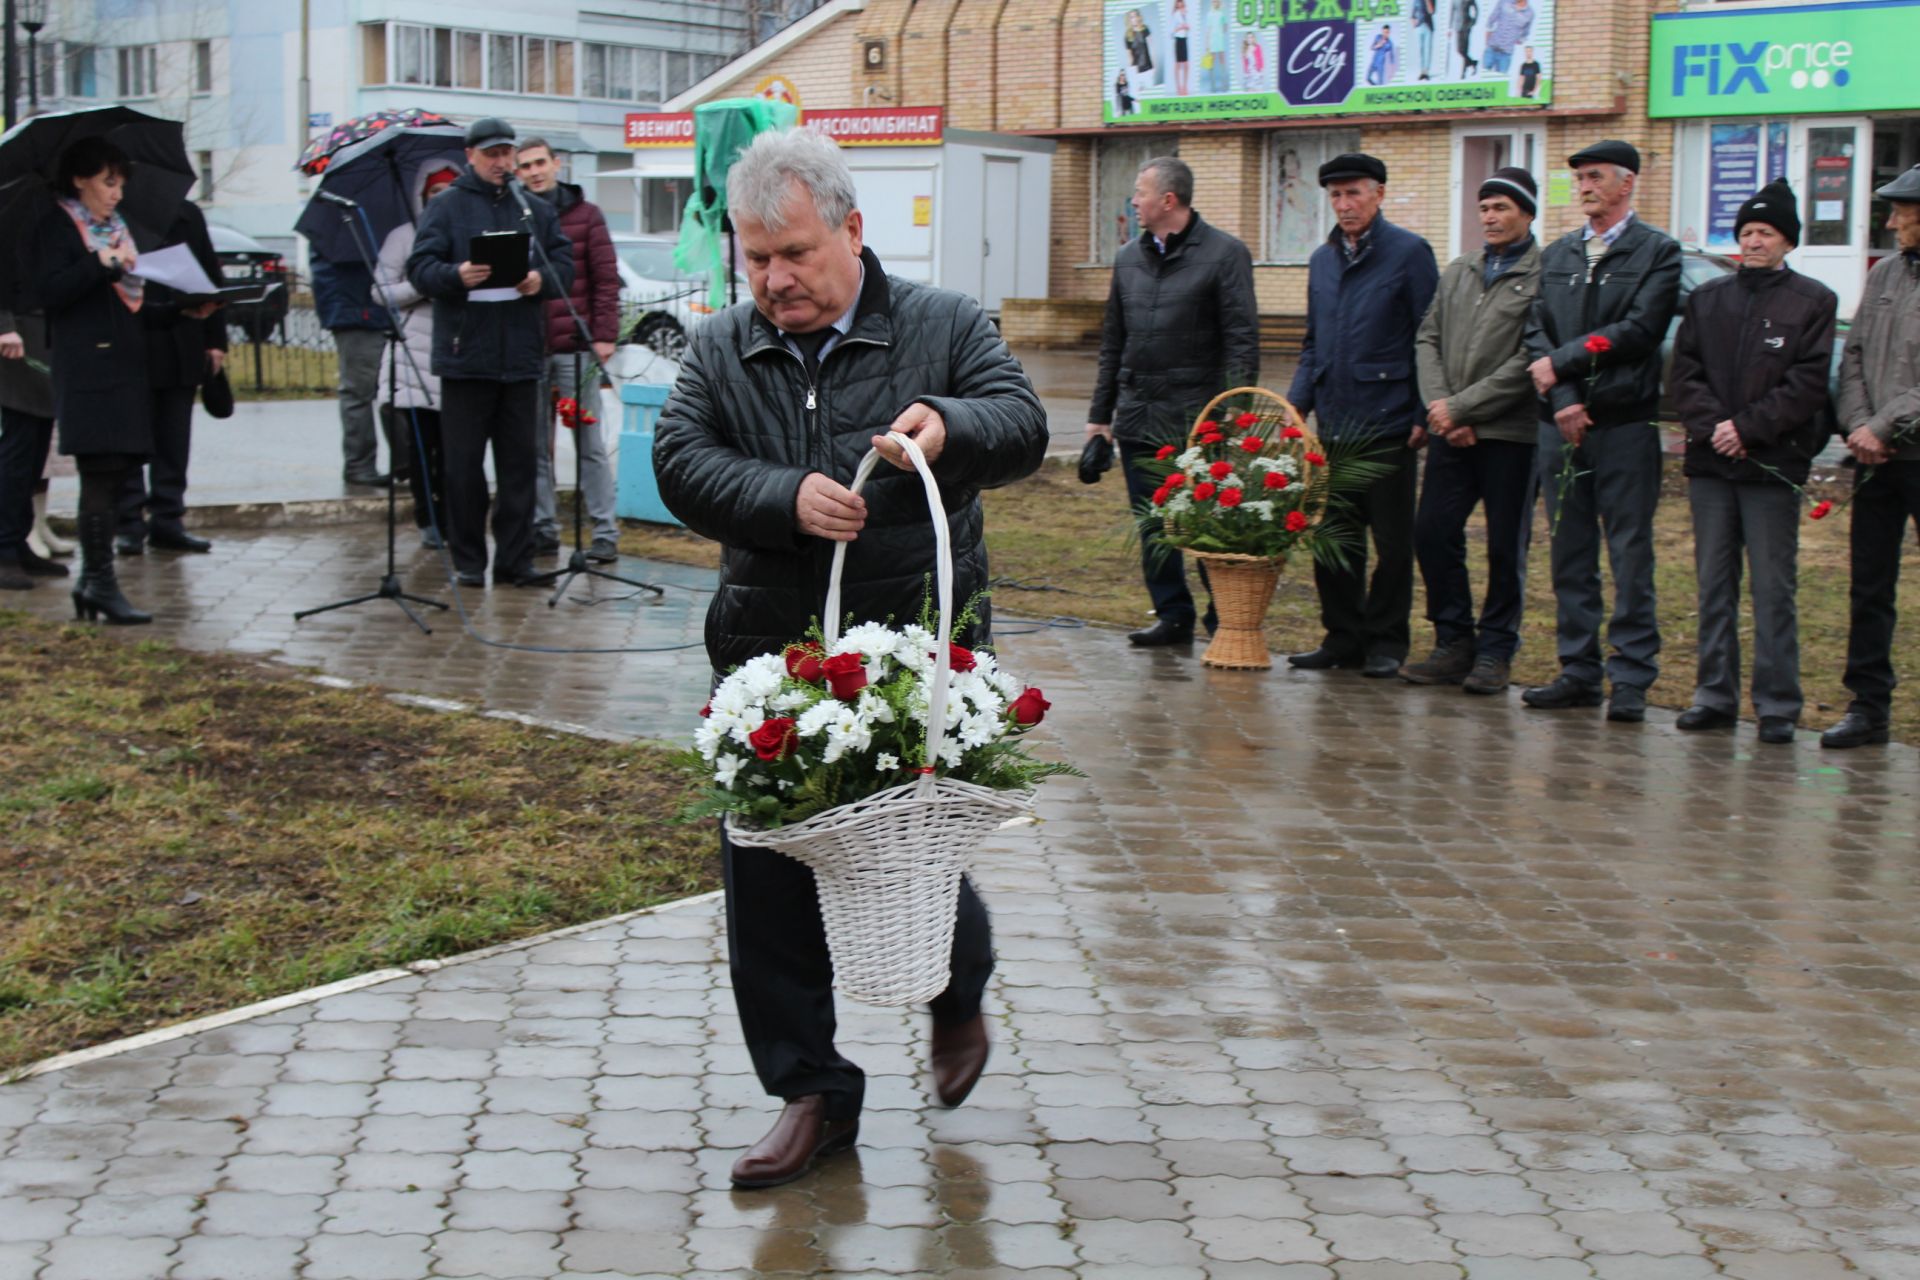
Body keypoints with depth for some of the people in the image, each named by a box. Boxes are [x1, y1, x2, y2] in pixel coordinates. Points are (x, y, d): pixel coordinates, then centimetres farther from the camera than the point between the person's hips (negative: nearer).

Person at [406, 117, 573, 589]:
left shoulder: (536, 211, 14)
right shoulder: (446, 208, 3)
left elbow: (564, 264, 10)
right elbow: (420, 267, -3)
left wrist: (543, 279, -12)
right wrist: (456, 276, -23)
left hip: (521, 355, 3)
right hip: (465, 355, -3)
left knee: (519, 462, 5)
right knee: (463, 464, 2)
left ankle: (515, 560, 11)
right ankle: (468, 561, 10)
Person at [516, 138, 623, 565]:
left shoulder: (585, 215, 4)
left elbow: (606, 278, 1)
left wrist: (604, 335, -7)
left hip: (575, 348, -2)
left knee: (590, 444, -1)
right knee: (536, 446, 6)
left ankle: (605, 532, 2)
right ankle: (543, 529, 15)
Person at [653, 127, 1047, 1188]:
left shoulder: (945, 325, 2)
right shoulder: (720, 351, 10)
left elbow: (1023, 426, -9)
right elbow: (679, 462, -2)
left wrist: (947, 425, -31)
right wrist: (788, 498, -19)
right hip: (769, 654, 3)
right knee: (766, 882, 4)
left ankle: (958, 994, 38)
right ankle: (811, 1092, 19)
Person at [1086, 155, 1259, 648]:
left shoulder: (1224, 254, -4)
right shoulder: (1129, 257, 15)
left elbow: (1242, 342, -7)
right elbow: (1112, 343, 19)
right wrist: (1100, 414, 16)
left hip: (1195, 417, -6)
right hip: (1137, 416, 6)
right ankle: (1173, 616, 17)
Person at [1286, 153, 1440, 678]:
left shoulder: (1409, 253, -4)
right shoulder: (1322, 260, 14)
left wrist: (1423, 414, -11)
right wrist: (1297, 403, 9)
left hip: (1388, 422, -6)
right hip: (1333, 422, 6)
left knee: (1392, 540, 2)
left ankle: (1385, 640, 12)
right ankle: (1343, 635, 17)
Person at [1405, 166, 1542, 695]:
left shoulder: (1544, 276, -7)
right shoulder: (1458, 271, 14)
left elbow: (1530, 361, -13)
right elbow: (1428, 338, 13)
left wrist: (1461, 406, -12)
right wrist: (1438, 404, -3)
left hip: (1511, 433, -6)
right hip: (1450, 432, 6)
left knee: (1506, 547, 3)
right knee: (1432, 533, 3)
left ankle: (1495, 652, 14)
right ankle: (1454, 642, 15)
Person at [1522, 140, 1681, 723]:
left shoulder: (1657, 252, 1)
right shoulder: (1556, 255, 16)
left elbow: (1638, 331, -11)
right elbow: (1537, 332, 7)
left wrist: (1562, 362, -10)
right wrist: (1563, 399, -7)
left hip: (1626, 424, -5)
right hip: (1562, 423, 5)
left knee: (1630, 556, -3)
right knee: (1570, 555, 8)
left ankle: (1631, 679, 0)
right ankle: (1579, 671, 15)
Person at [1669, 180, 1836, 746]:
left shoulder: (1812, 301, 3)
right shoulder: (1707, 298, 14)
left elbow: (1808, 383, -5)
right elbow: (1684, 371, 8)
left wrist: (1747, 427, -12)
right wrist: (1711, 424, -8)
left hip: (1773, 464, -4)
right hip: (1709, 463, 4)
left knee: (1772, 588, -4)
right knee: (1714, 584, 7)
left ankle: (1777, 704, 0)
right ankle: (1715, 694, 13)